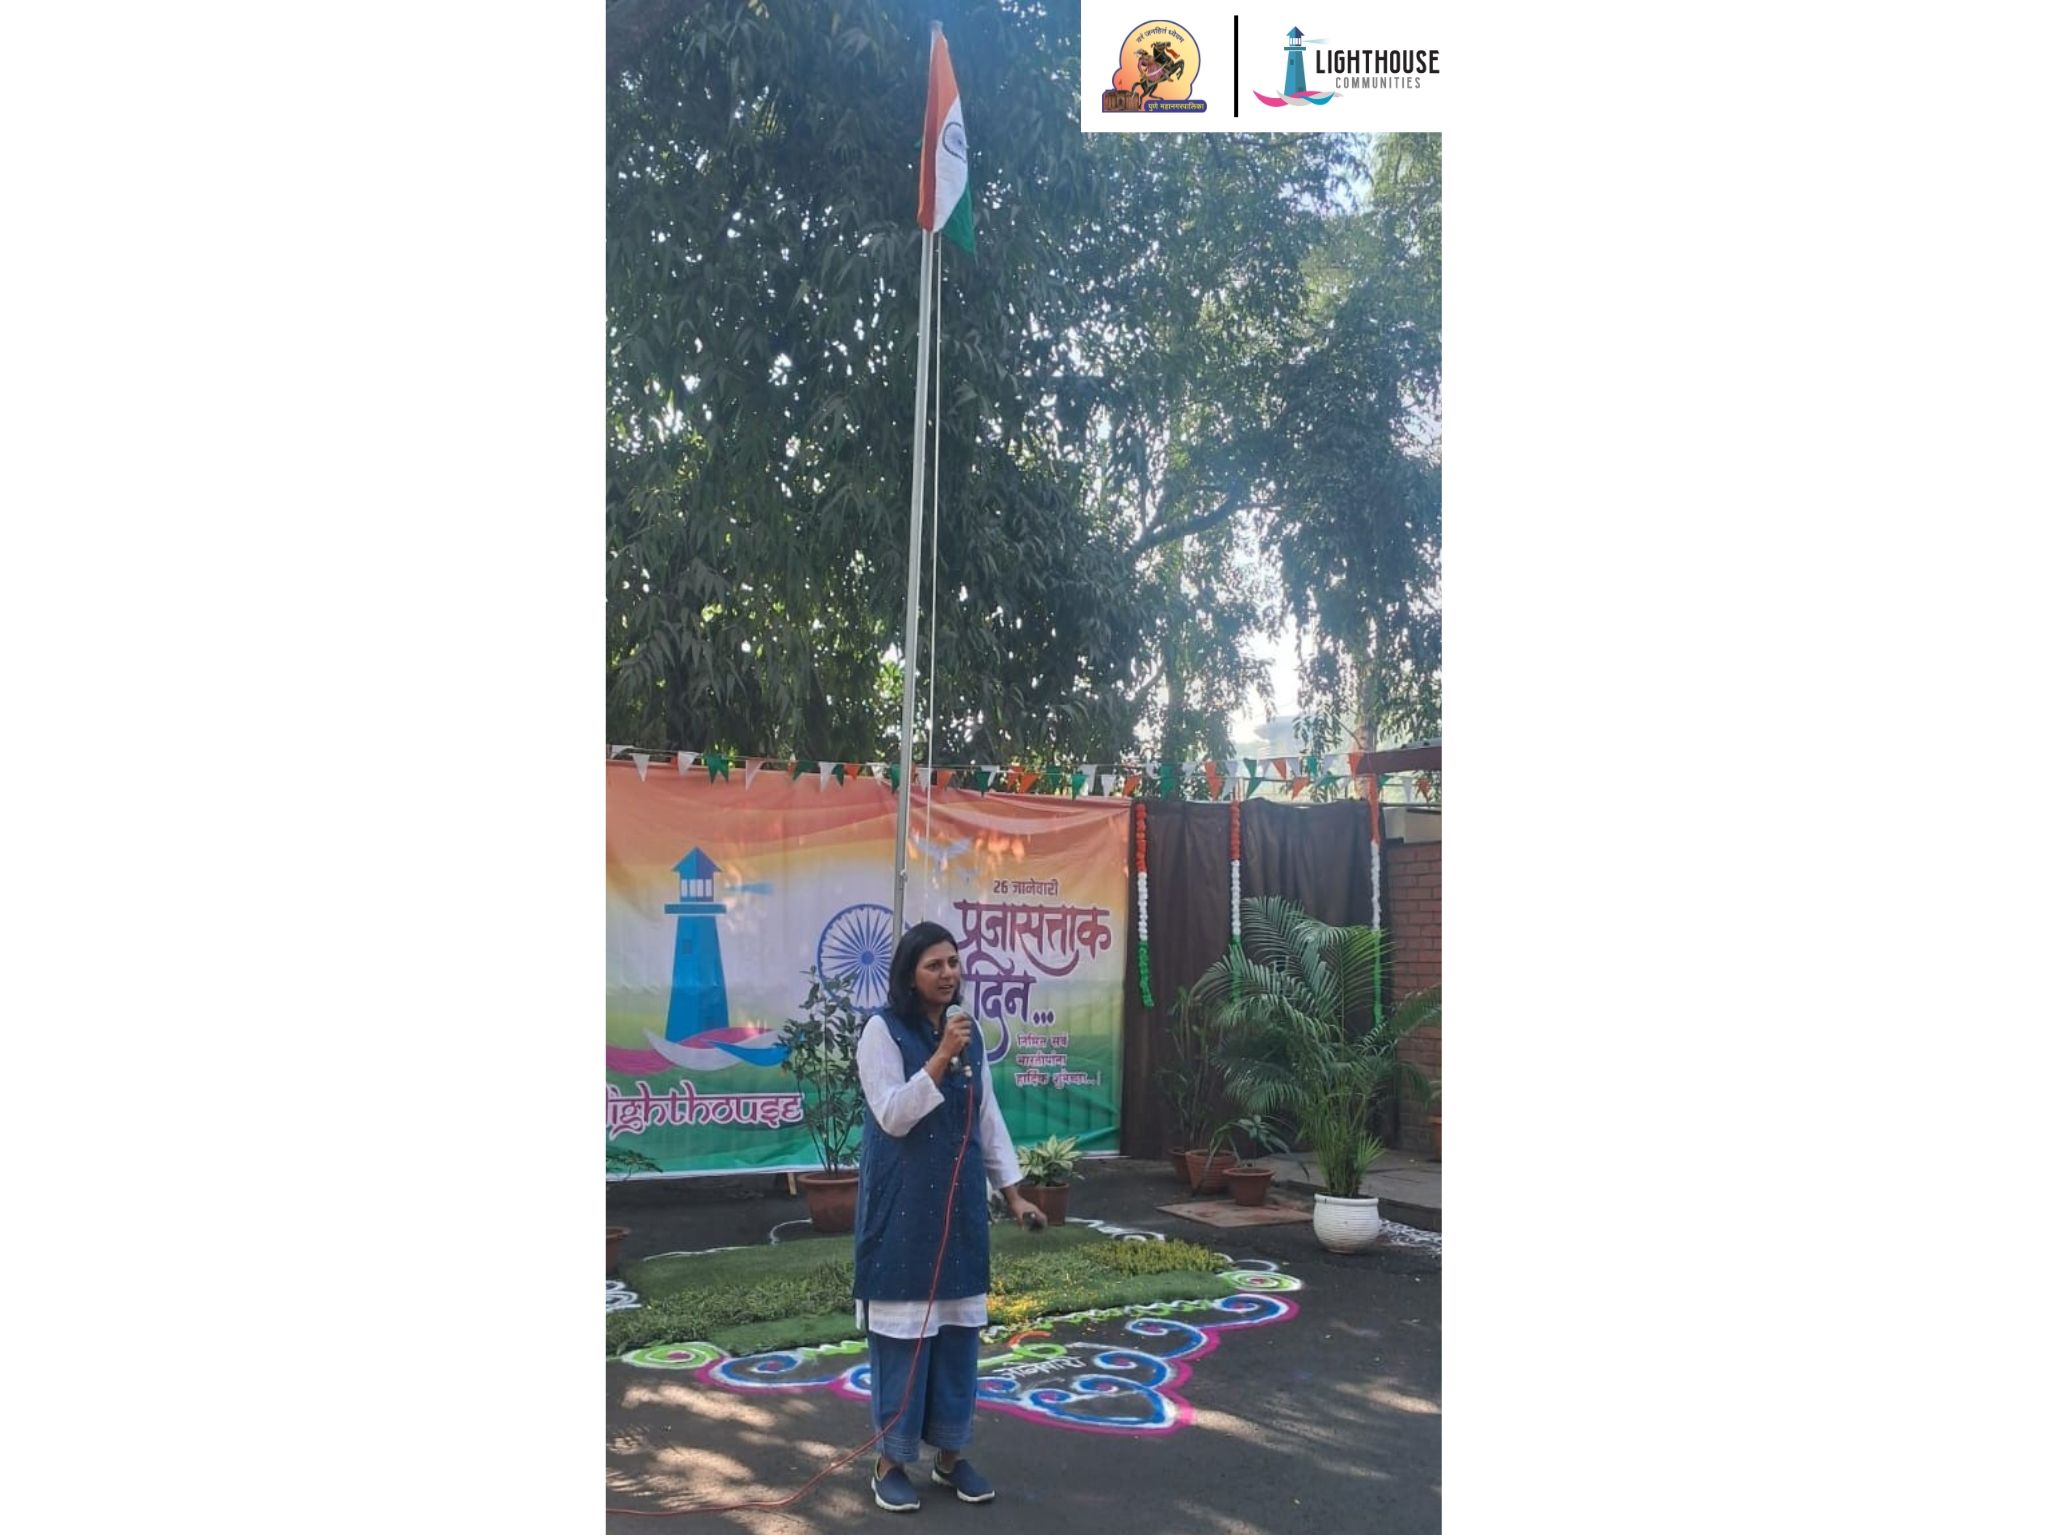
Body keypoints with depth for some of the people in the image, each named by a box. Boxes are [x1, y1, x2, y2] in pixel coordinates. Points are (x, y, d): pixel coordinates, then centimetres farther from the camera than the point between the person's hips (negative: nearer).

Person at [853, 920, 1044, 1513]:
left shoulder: (969, 1032, 7)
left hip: (959, 1200, 6)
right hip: (902, 1205, -5)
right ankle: (891, 1460, 14)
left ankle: (951, 1453, 24)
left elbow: (988, 1118, 12)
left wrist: (1013, 1193, 9)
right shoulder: (883, 1030, -10)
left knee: (959, 1326, 10)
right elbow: (892, 1116, -17)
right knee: (902, 1329, 0)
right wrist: (941, 1058, -25)